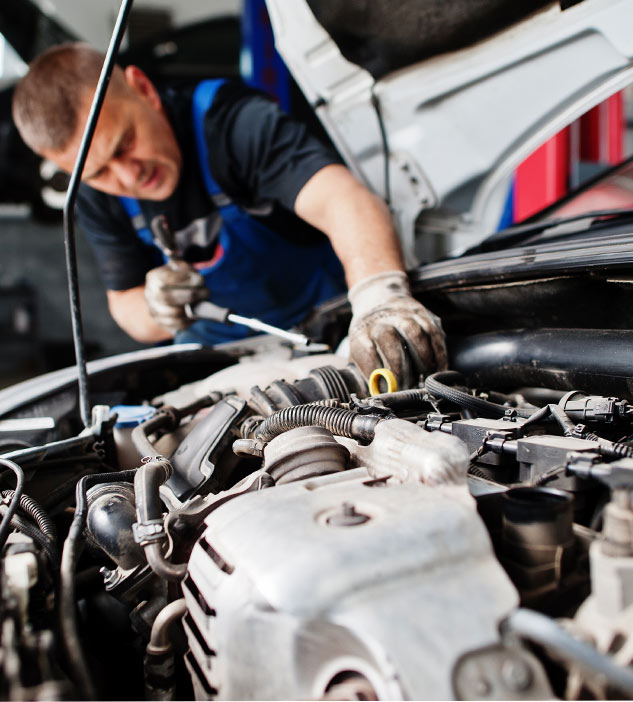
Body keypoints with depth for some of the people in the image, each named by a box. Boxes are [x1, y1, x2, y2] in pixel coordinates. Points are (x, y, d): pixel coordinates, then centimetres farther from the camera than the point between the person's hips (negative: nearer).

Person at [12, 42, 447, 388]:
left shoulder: (235, 121, -31)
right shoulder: (97, 199, -12)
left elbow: (342, 198, -48)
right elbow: (124, 301, -2)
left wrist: (381, 295, -69)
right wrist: (155, 313, -29)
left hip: (324, 314, -3)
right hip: (218, 340, 4)